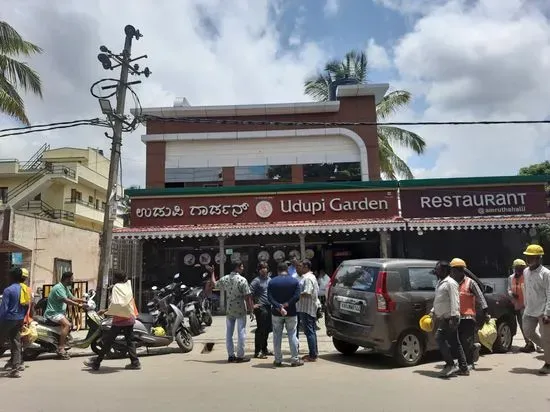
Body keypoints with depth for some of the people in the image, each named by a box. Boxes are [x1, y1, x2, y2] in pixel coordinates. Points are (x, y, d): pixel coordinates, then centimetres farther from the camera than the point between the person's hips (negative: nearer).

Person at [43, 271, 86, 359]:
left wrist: (84, 301, 3)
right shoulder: (58, 288, -20)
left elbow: (72, 298, 14)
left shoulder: (66, 288, 12)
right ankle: (60, 349, -27)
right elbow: (66, 301, -28)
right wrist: (78, 305, -26)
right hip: (53, 313, -11)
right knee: (67, 324, -27)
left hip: (60, 312, 11)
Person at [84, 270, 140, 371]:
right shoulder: (128, 286, 10)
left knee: (108, 341, 4)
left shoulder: (116, 287, -10)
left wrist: (106, 312, -6)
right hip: (130, 318, 7)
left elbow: (115, 304, -22)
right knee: (130, 341, 12)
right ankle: (135, 362, 9)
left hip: (119, 320, -7)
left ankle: (96, 363, 13)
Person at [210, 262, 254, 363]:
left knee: (229, 333, 11)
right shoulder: (242, 280, -13)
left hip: (229, 310, 5)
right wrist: (250, 309, -7)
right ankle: (240, 356, 6)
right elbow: (247, 296, -15)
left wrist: (212, 273, 34)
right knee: (241, 333, 3)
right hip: (240, 310, -5)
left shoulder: (225, 279, 2)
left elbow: (214, 284, 20)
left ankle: (231, 356, 15)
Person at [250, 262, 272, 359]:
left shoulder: (270, 280, 13)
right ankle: (257, 352, 2)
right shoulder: (256, 281, -9)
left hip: (269, 307, 7)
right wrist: (253, 305, -15)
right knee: (260, 330, -5)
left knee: (267, 329, 14)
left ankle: (264, 349, 27)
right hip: (261, 308, -7)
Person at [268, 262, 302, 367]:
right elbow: (296, 296, -12)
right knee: (292, 335, 6)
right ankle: (295, 359, 8)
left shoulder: (272, 282, -1)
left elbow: (270, 297, -11)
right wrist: (286, 305, -13)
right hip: (291, 313, 0)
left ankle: (278, 360, 12)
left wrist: (279, 307, -19)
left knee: (277, 336, 8)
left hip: (276, 313, 0)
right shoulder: (294, 281, -1)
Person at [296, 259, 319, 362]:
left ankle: (312, 355, -2)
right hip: (311, 309, 11)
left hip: (306, 309, -11)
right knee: (312, 331, 15)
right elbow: (316, 292, 21)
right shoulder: (311, 277, 18)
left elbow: (307, 293, -26)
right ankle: (314, 353, 23)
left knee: (309, 332, -6)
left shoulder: (307, 278, -16)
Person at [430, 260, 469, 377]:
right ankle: (463, 368, 17)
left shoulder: (450, 283, -12)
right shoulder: (440, 283, 18)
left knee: (439, 338, -14)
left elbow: (454, 301, -20)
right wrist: (433, 311, 18)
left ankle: (450, 364, -7)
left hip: (449, 318, -10)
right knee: (454, 343, 12)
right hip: (443, 318, 10)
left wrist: (453, 317, -27)